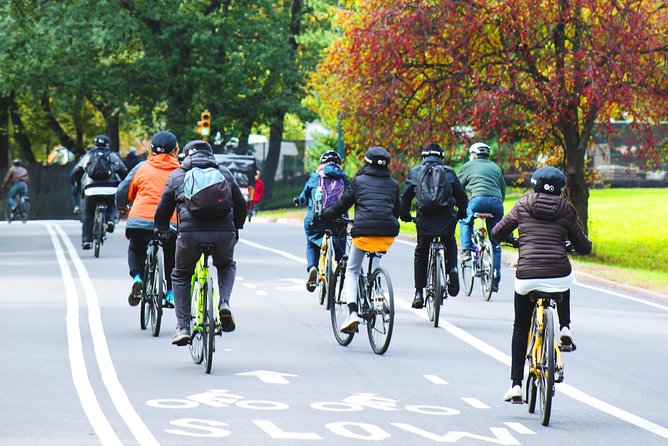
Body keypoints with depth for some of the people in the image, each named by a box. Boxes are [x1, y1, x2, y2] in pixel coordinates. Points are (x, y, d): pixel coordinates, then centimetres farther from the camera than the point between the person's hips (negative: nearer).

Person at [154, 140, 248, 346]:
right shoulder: (225, 173, 22)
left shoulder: (177, 175, 19)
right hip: (224, 232, 1)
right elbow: (241, 206, 25)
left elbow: (162, 212, 20)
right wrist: (235, 230, 42)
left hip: (190, 233, -1)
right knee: (227, 265, 33)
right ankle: (224, 304, 6)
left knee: (180, 275, 23)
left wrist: (163, 232, 40)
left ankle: (183, 328, 12)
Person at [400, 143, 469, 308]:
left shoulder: (415, 171, 8)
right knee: (450, 245, 29)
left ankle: (419, 293, 10)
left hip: (424, 220, 0)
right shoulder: (449, 172, 9)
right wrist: (461, 212, 29)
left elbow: (406, 195, 10)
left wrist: (404, 214, 25)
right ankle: (452, 268, 1)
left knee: (421, 254, 16)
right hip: (447, 220, 0)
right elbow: (461, 195, 12)